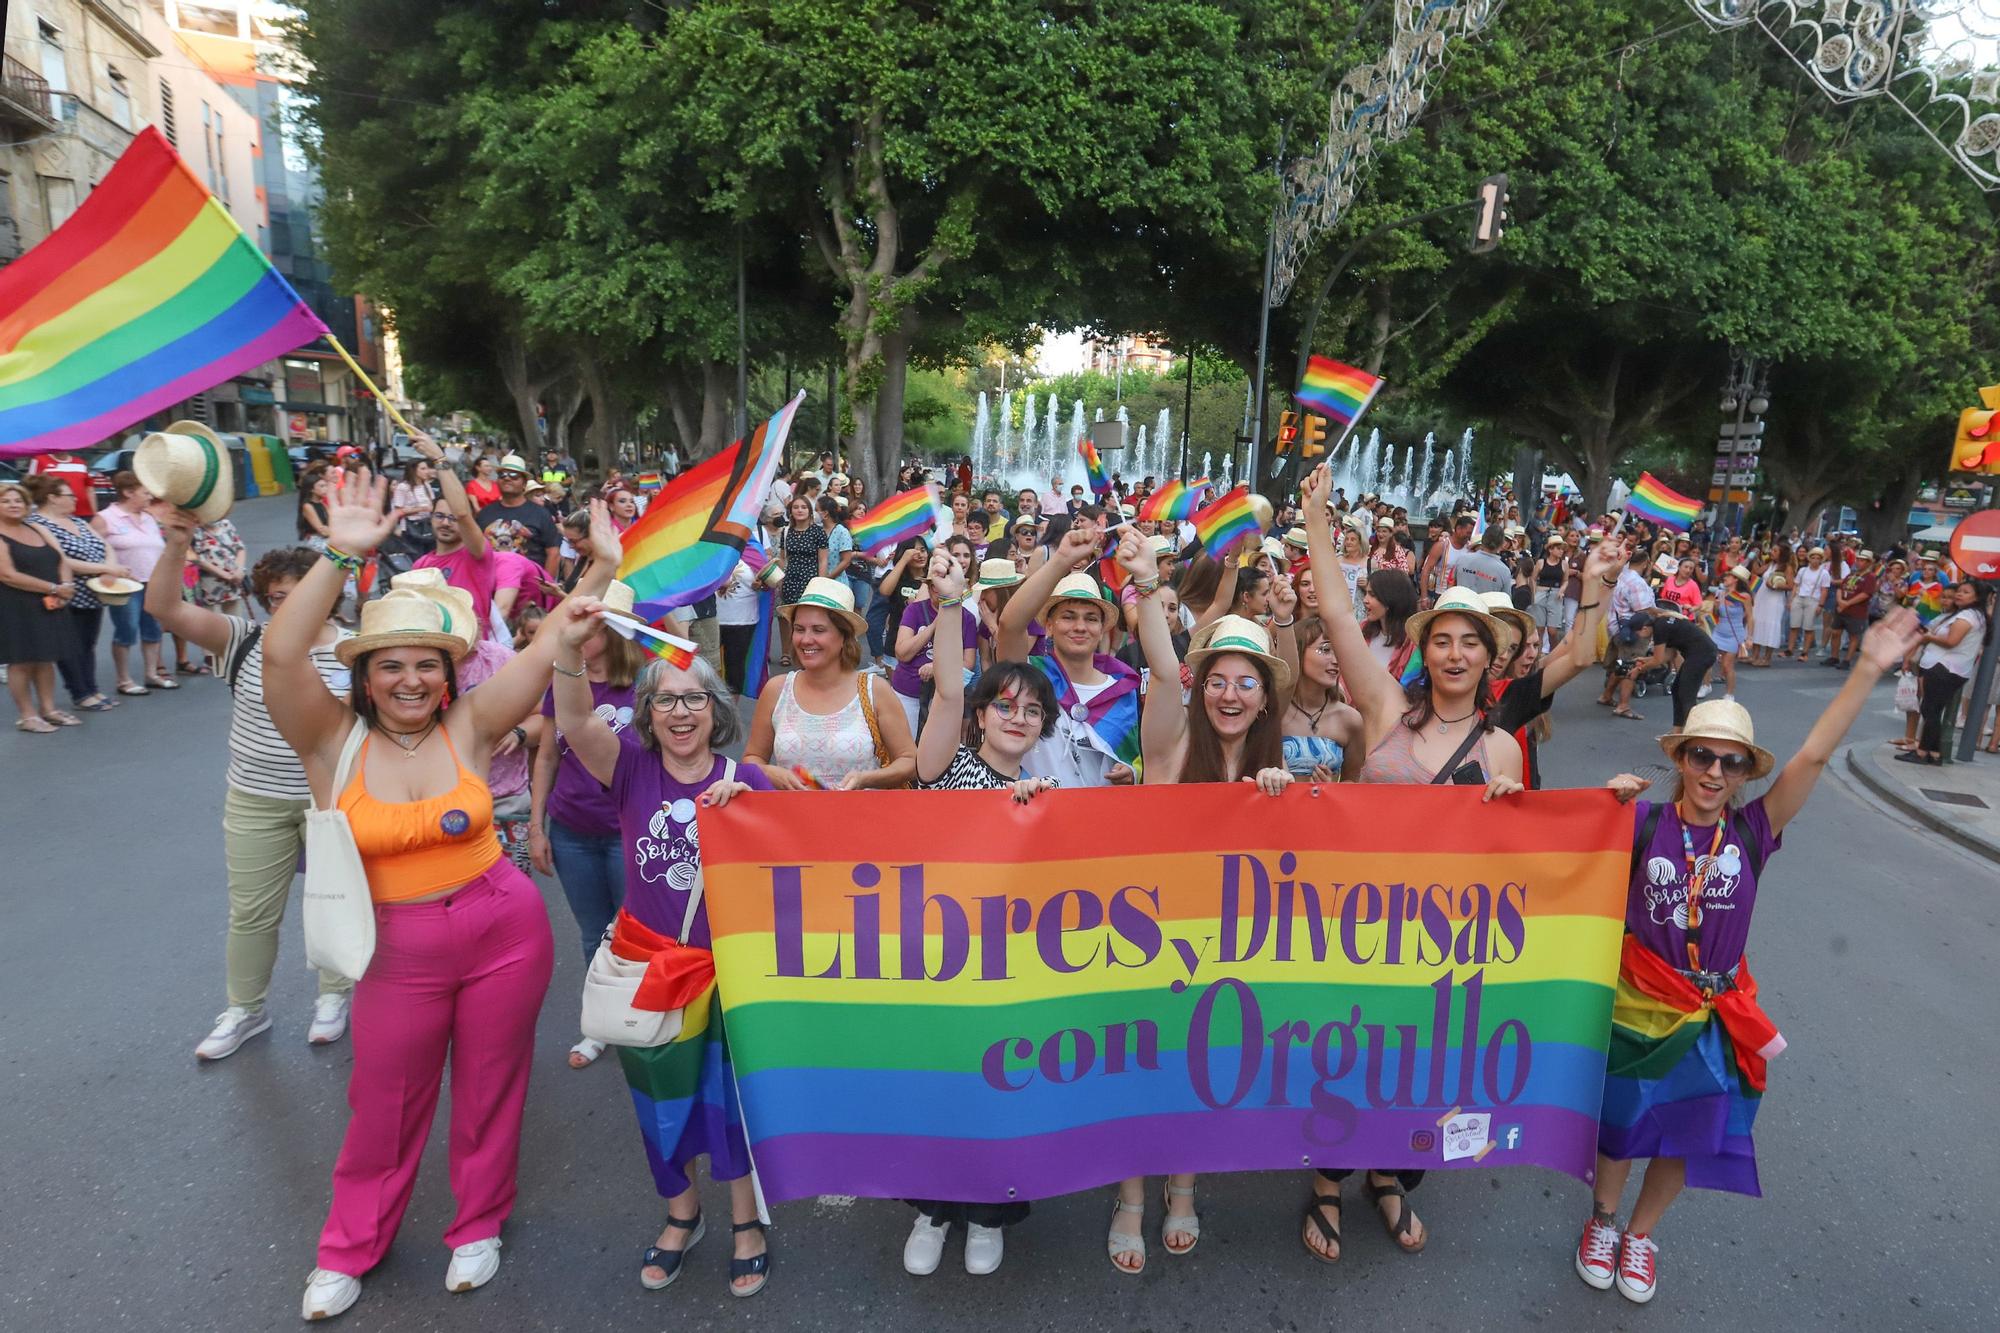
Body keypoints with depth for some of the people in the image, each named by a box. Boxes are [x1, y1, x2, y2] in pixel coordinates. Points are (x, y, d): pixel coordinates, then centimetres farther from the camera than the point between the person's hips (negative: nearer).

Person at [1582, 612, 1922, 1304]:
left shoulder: (1753, 830, -10)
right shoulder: (1645, 822, -13)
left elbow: (1815, 754, -18)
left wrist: (1869, 668, -24)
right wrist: (1609, 806, -22)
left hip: (1716, 1013, 2)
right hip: (1640, 1004, -2)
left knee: (1684, 1137, 17)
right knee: (1621, 1123, 15)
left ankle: (1640, 1234, 42)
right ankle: (1602, 1222, 42)